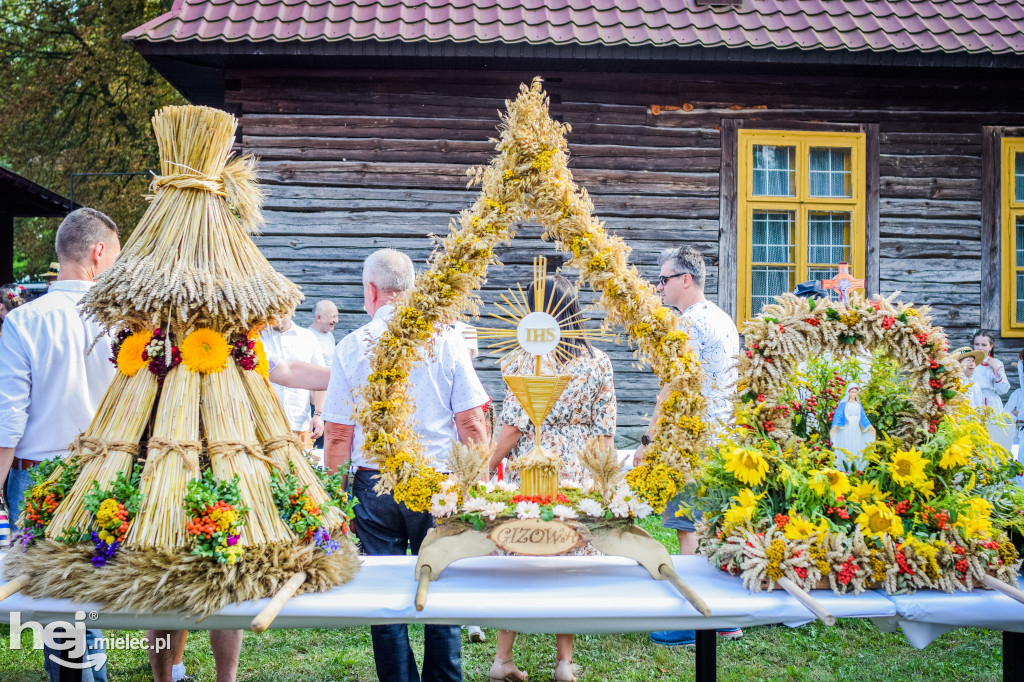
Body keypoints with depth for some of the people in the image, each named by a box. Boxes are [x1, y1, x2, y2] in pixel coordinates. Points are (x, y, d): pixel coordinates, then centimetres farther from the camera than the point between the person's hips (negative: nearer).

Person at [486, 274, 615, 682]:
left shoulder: (524, 362, -6)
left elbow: (513, 427, -8)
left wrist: (490, 466, 4)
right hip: (578, 475, 2)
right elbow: (605, 431, 2)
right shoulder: (598, 363, 2)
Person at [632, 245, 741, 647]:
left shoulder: (688, 324, -13)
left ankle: (690, 624, 1)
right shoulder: (725, 321, 16)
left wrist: (648, 441, -14)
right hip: (725, 438, 9)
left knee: (690, 530, -4)